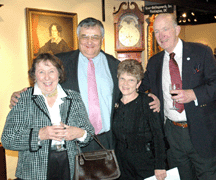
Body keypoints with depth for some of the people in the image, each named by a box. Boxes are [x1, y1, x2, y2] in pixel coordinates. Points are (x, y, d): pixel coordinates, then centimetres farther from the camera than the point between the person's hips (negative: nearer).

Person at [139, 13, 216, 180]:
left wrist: (194, 94, -22)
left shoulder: (201, 52, -4)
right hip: (172, 133, 4)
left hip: (202, 131, -3)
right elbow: (141, 86, 16)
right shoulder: (154, 62, 8)